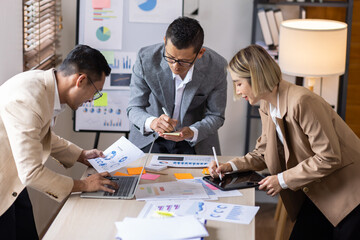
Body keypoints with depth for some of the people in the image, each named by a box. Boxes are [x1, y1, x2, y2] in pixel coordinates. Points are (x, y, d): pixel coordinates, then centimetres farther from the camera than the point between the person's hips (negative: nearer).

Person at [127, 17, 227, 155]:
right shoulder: (146, 58, -18)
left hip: (195, 142, 0)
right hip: (151, 138, 0)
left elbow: (215, 116, -5)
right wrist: (151, 122, -34)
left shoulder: (217, 67, -17)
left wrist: (192, 132, -26)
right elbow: (134, 108, -11)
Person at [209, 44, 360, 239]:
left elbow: (329, 157, -24)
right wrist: (230, 166, -2)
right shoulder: (267, 108, 4)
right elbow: (263, 153, 14)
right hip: (317, 195, 8)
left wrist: (283, 179, -18)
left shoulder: (302, 102, -24)